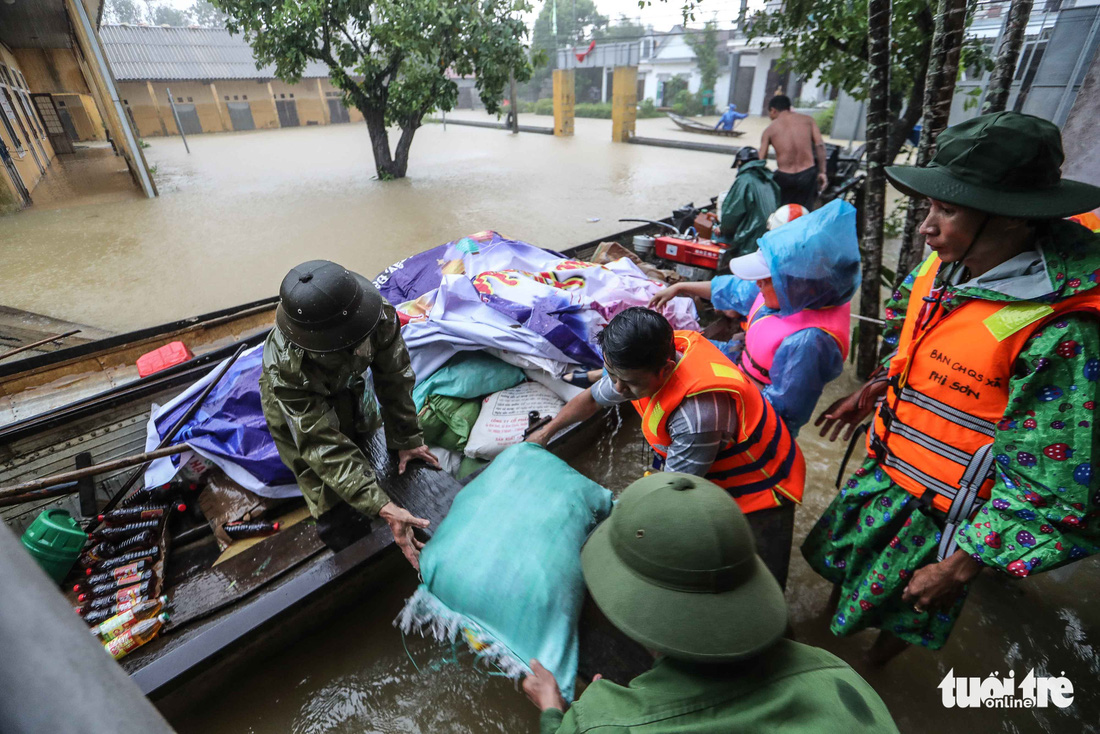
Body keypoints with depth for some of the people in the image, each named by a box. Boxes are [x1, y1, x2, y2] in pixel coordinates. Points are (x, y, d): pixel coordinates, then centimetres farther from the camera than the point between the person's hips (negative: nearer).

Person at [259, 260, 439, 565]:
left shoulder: (379, 314, -37)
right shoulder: (286, 370, -44)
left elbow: (394, 377, -21)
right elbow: (322, 446, -40)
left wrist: (407, 439, -16)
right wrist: (383, 508, -47)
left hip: (347, 381, 4)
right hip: (296, 403, -3)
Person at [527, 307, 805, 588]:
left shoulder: (698, 413, -42)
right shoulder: (651, 362, -16)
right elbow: (593, 398, 3)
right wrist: (546, 432, 6)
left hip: (759, 488, -7)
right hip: (713, 479, 7)